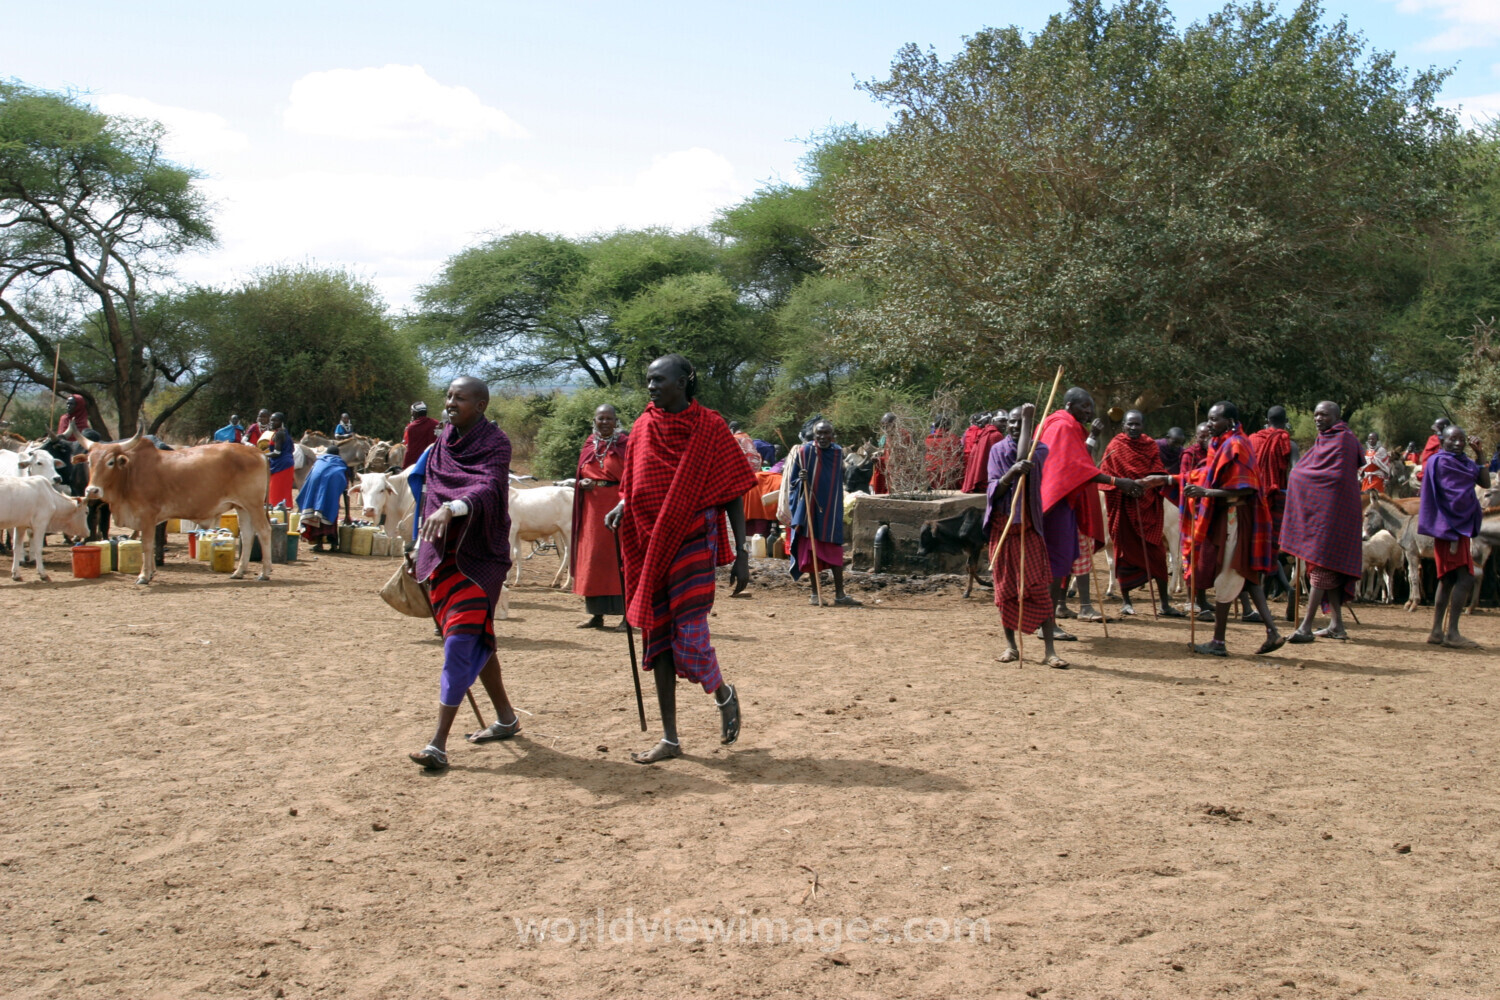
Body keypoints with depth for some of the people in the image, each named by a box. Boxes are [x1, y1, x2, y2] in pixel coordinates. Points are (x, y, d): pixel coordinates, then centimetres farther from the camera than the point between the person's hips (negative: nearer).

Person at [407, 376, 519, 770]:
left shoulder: (495, 442, -9)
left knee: (461, 642, -14)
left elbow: (488, 487, -27)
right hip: (442, 551, 7)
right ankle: (506, 718, 32)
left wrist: (453, 508, -45)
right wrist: (420, 547, 18)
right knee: (476, 641, 16)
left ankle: (438, 744, -15)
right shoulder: (444, 441, 10)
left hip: (479, 554, -7)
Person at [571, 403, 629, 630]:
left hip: (616, 506, -5)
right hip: (592, 508, 5)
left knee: (619, 557, -6)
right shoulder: (589, 445, 13)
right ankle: (597, 615, 14)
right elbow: (580, 475, 20)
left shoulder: (625, 443, -2)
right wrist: (582, 483, -3)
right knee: (592, 559, 6)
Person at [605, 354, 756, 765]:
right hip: (650, 543, 5)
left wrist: (741, 553, -7)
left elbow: (733, 494, -3)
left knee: (689, 637, -13)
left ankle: (723, 693, 21)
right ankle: (669, 738, 16)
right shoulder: (643, 428, 8)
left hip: (693, 541, -5)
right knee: (658, 636, 7)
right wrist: (621, 508, -5)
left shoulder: (709, 427, -4)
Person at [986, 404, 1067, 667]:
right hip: (1001, 527, 2)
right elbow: (994, 490, -5)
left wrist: (1028, 420, -16)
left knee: (1040, 587, -7)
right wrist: (1011, 473, -26)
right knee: (1005, 587, 5)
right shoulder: (997, 450, 4)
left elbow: (1024, 458, -21)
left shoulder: (1039, 448, 2)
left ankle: (1049, 649, -7)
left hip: (1028, 527, -2)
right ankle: (1010, 645, 15)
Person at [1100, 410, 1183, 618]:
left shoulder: (1152, 447, 9)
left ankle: (1165, 603, 3)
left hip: (1148, 507, 2)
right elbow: (1106, 476, -3)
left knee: (1156, 554, -1)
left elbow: (1159, 476, 3)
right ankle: (1125, 601, 13)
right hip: (1124, 507, -2)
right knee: (1125, 552, 2)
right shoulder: (1116, 446, 1)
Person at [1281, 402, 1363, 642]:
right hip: (1319, 510, 9)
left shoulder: (1343, 440, -10)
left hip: (1332, 511, -9)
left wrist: (1299, 475, -6)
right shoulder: (1325, 440, 17)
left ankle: (1306, 627, -16)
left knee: (1321, 567, -12)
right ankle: (1336, 624, 16)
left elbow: (1338, 476, -16)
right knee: (1329, 570, 11)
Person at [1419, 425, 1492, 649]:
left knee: (1448, 578, 9)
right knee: (1464, 577, -15)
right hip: (1451, 527, -9)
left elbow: (1485, 483, 9)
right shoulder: (1440, 462, -10)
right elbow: (1451, 497, -15)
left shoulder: (1464, 462, 16)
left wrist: (1481, 456, 5)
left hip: (1461, 527, 9)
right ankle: (1452, 633, -17)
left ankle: (1437, 631, 12)